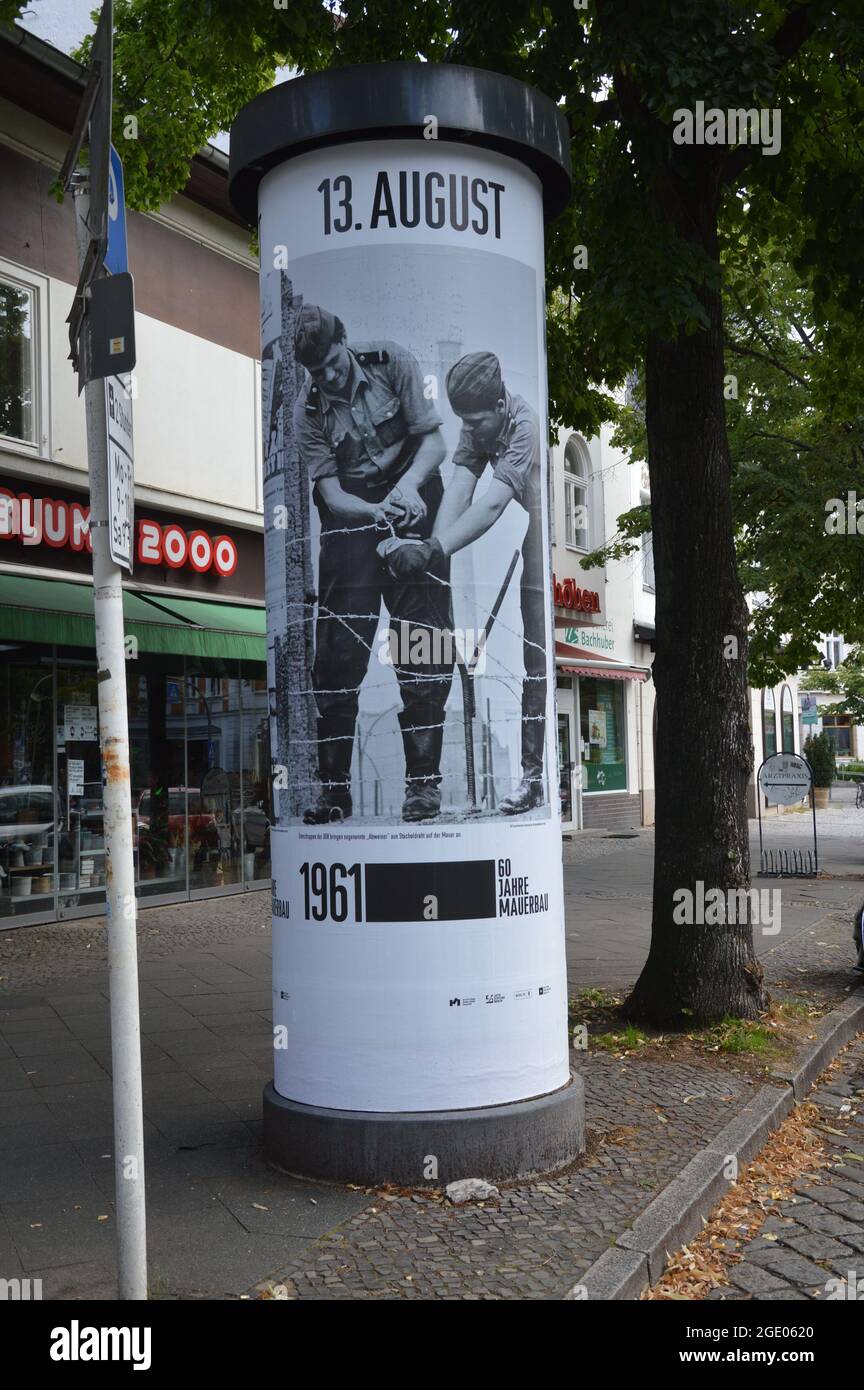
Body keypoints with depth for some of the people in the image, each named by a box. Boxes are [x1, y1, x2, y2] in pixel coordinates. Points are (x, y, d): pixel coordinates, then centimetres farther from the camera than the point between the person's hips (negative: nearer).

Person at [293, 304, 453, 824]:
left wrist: (408, 485, -23)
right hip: (351, 511, 1)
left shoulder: (392, 361, -4)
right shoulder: (308, 411, -3)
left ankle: (424, 780, -1)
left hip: (411, 496, 0)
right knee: (338, 648, -5)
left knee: (421, 639, -8)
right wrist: (375, 511, -28)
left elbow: (434, 441, -4)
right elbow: (331, 492, -8)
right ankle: (334, 786, 4)